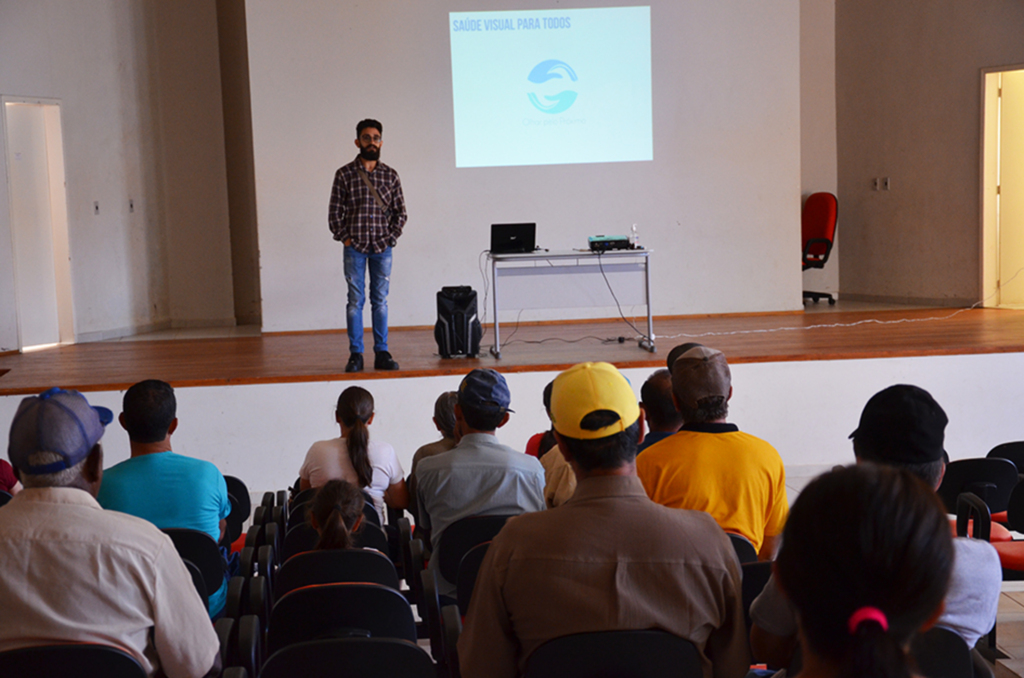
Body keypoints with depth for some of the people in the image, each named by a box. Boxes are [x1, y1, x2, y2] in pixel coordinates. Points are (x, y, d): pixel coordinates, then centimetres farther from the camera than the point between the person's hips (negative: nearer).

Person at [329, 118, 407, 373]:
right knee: (355, 301, 1)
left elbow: (400, 212, 9)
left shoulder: (390, 175, 7)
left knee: (380, 300, 6)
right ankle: (355, 354, 5)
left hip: (382, 247, 2)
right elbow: (335, 213, 3)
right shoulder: (344, 175, 1)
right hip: (355, 247, -2)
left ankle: (382, 353, 10)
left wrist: (390, 238, -1)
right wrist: (345, 238, -5)